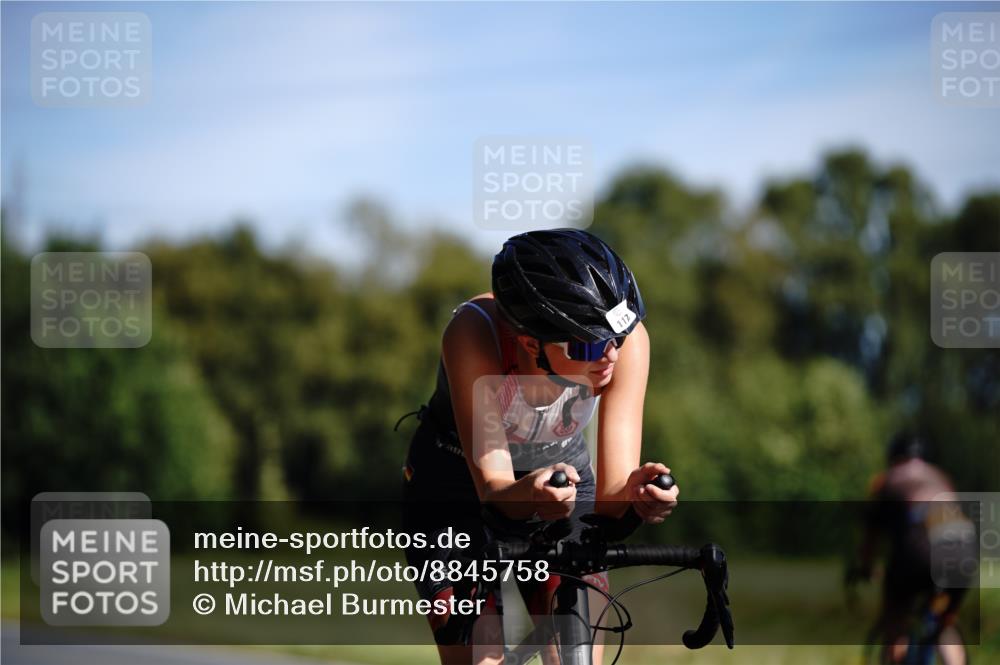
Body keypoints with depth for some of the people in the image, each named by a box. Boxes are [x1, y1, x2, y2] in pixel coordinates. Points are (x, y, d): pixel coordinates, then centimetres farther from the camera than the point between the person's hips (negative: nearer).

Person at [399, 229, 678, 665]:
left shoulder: (626, 337, -31)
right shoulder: (474, 332, -36)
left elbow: (610, 496, -31)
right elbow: (492, 486, -39)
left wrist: (635, 495, -54)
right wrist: (529, 495, -61)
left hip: (562, 469, 2)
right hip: (457, 486, -2)